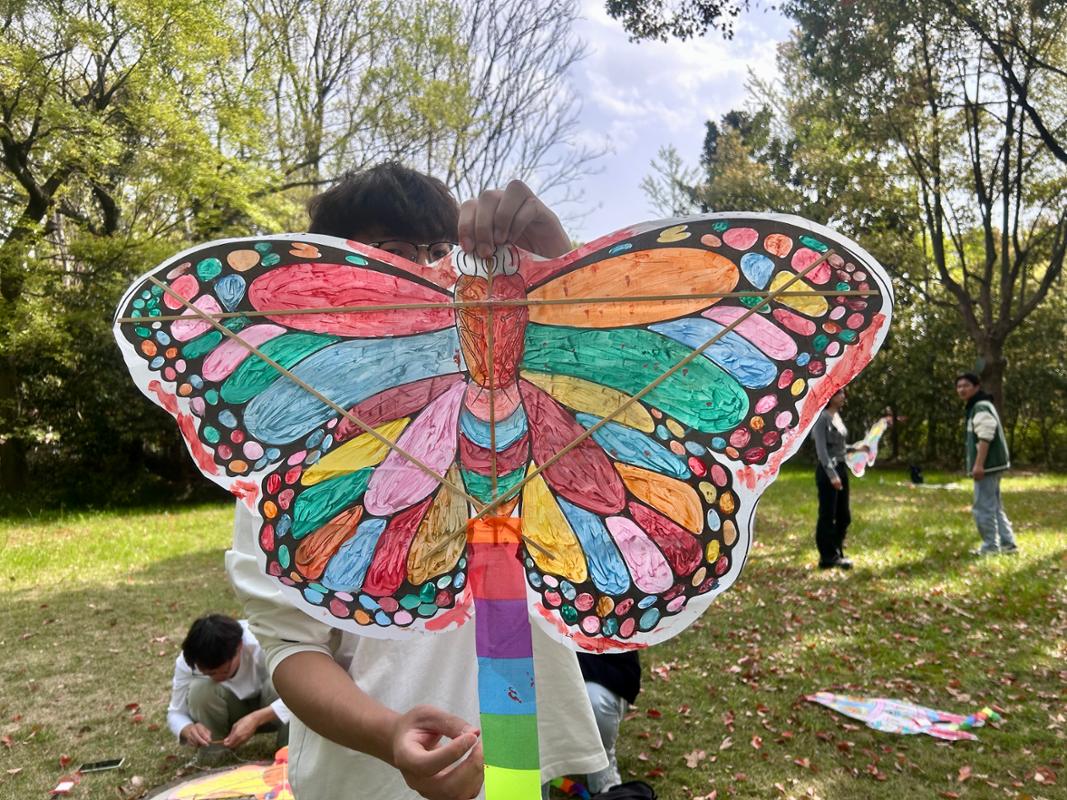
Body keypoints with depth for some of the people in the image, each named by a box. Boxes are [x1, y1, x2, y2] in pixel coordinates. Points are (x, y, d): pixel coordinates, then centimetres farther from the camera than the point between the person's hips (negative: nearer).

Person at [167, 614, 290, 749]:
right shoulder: (186, 661, -25)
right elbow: (176, 713, -14)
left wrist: (257, 719, -48)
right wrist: (188, 729, -37)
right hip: (231, 713, 2)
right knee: (200, 689, -29)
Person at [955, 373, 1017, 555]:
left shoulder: (981, 407, -14)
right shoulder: (975, 408, 19)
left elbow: (985, 437, -22)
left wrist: (979, 464, -26)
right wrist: (978, 464, 24)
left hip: (987, 465, -11)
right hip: (991, 464, 11)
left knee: (983, 507, -6)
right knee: (994, 506, 15)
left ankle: (990, 546, -1)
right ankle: (1007, 544, 19)